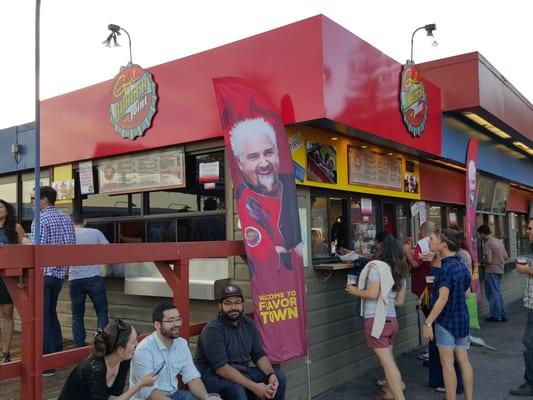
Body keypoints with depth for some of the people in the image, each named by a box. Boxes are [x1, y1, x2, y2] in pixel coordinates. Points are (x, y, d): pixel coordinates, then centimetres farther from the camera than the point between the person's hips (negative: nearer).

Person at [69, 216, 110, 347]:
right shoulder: (95, 232, 2)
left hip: (75, 279, 2)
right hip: (94, 278, -1)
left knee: (77, 315, 12)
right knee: (102, 312, 8)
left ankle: (80, 347, 11)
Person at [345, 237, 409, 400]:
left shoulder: (376, 266, -9)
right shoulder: (400, 272, 12)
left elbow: (373, 294, -18)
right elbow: (400, 301, 14)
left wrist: (355, 291, -3)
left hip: (376, 320, -7)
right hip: (391, 319, 8)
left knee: (388, 363, -6)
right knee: (388, 360, 20)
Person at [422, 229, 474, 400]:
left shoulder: (447, 267, -19)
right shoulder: (461, 264, 6)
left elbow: (443, 299, -23)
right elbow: (467, 293, 14)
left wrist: (428, 322, -21)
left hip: (446, 321, -8)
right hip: (462, 319, 8)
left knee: (447, 363, 1)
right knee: (463, 361, 12)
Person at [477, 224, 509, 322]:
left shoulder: (488, 243, -16)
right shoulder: (499, 242, 9)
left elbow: (488, 260, -21)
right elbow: (506, 257, 12)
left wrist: (482, 261, -2)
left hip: (491, 271, -8)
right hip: (500, 270, 8)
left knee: (493, 293, 2)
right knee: (497, 292, 17)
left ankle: (496, 316, 9)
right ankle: (503, 315, 20)